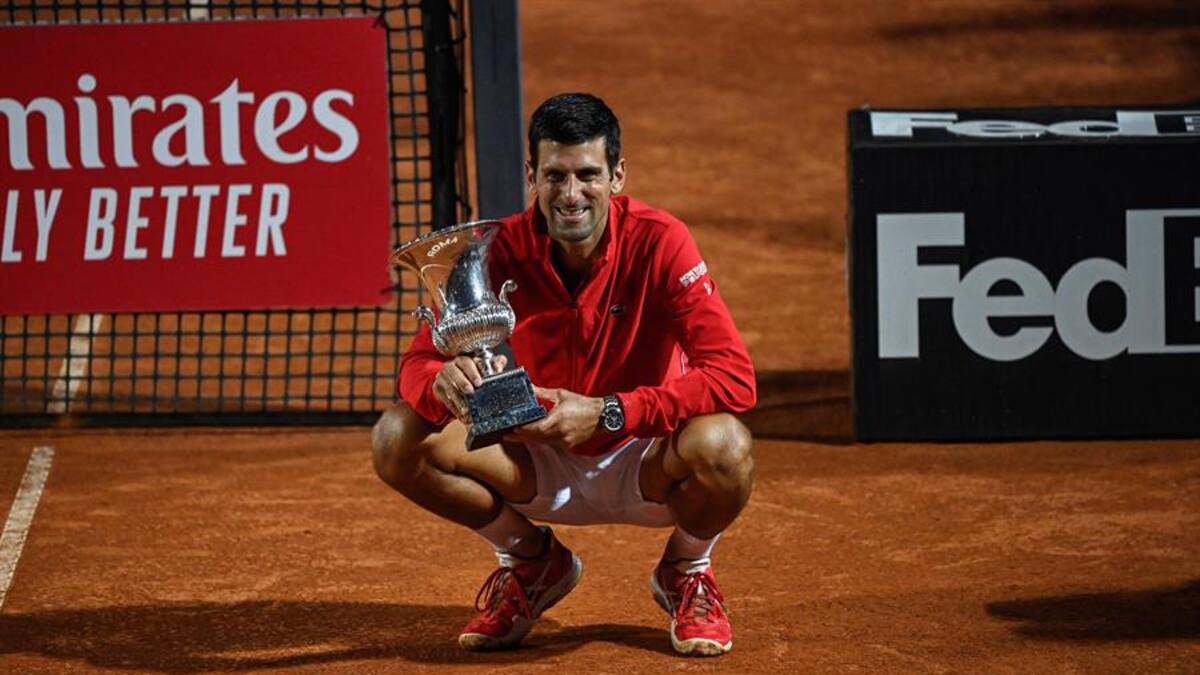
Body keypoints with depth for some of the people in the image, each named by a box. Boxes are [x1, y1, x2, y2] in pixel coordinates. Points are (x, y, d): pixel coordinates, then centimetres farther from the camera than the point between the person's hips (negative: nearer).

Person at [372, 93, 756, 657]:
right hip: (538, 468, 3)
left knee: (722, 446, -36)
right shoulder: (503, 250, -12)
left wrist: (606, 413, -37)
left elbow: (734, 378, -27)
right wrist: (444, 380, -40)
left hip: (641, 465, -2)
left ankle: (688, 570, 2)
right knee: (398, 439, -20)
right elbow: (417, 363, -14)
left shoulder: (658, 242, -20)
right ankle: (531, 561, 8)